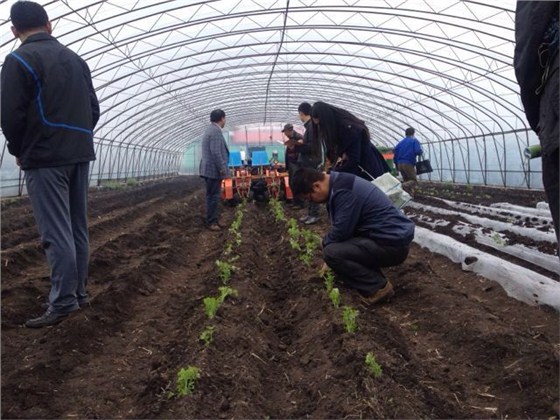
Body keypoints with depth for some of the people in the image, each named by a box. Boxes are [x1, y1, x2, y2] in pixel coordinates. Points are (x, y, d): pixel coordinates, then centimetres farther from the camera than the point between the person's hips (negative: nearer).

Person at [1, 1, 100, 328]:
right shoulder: (76, 60, 14)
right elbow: (94, 110, 15)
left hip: (46, 158, -7)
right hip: (80, 154, 7)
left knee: (56, 232, -8)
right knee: (77, 228, 11)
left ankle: (63, 302, -8)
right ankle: (79, 292, 17)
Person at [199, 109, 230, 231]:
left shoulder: (210, 130, 17)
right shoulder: (216, 131, -17)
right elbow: (216, 153, -24)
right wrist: (222, 169, -19)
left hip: (210, 169, 11)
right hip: (214, 169, -11)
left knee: (212, 196, 15)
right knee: (213, 196, -5)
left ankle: (211, 219, 22)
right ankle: (211, 221, -1)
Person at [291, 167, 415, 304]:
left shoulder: (343, 191, -23)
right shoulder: (339, 182, 9)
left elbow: (340, 232, -20)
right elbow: (340, 227, 20)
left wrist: (325, 242, 1)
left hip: (393, 243, -10)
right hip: (392, 236, 10)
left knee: (332, 252, -21)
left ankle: (378, 287, -6)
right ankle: (373, 277, 14)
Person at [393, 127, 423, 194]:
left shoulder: (400, 142, 18)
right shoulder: (414, 141, 3)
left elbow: (395, 155, 15)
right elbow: (418, 151, -13)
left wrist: (397, 165, 22)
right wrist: (421, 152, 10)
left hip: (400, 164, 6)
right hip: (409, 164, -6)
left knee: (406, 181, 15)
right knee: (414, 180, -4)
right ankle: (404, 186, -33)